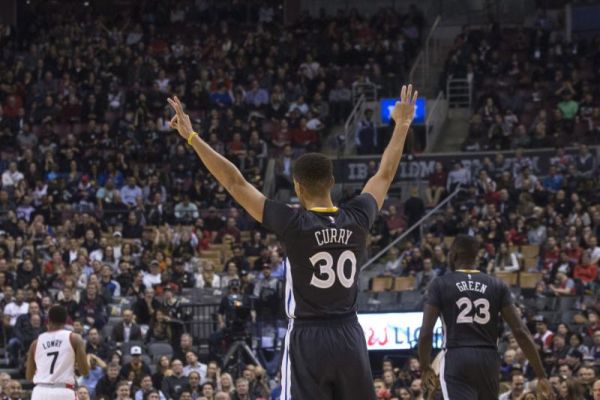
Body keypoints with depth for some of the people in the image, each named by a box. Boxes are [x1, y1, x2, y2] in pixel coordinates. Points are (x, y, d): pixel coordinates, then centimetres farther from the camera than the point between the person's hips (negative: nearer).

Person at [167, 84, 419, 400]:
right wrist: (403, 124, 30)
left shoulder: (294, 225, -11)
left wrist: (192, 137, -6)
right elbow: (384, 175, 16)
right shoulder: (357, 220, 0)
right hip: (349, 337, 4)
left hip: (308, 339, -4)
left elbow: (235, 183, -10)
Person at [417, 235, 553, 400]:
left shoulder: (440, 285, 1)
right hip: (488, 361, 4)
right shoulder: (497, 286, 9)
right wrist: (541, 375, 3)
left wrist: (426, 368, 13)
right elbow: (521, 332, 1)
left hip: (456, 361, -4)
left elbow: (426, 333, -5)